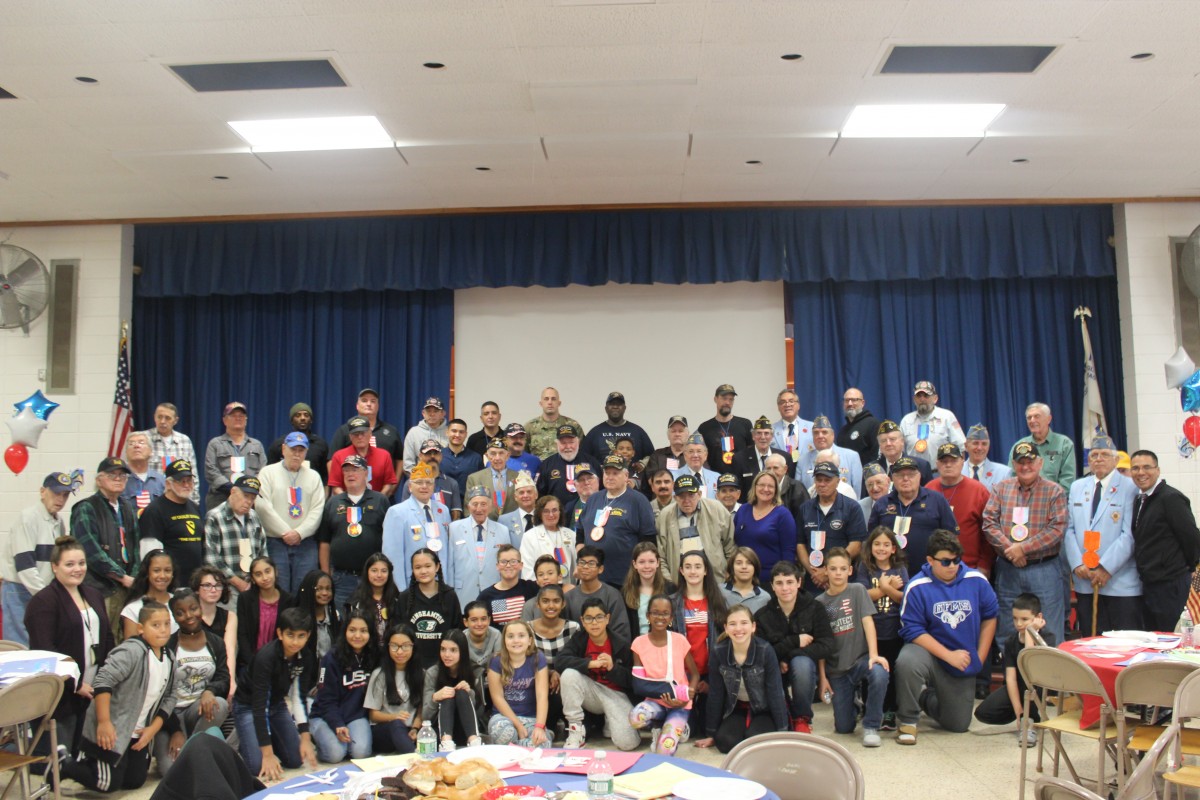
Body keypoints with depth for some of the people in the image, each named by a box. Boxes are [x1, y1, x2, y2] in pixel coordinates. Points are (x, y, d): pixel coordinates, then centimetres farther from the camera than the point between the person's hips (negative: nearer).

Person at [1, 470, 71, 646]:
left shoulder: (58, 522, 11)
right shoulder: (28, 517, -12)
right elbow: (24, 564, -18)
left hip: (42, 593, 7)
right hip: (19, 592, -7)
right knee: (21, 647, -7)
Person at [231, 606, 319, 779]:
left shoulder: (306, 658, -15)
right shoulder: (266, 656, -33)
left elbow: (299, 698, -10)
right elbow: (259, 705, -33)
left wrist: (305, 739, -17)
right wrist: (268, 754, -35)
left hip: (277, 704, 5)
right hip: (248, 705, -5)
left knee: (296, 760, -2)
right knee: (258, 766, -18)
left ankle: (271, 737, 24)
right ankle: (242, 742, 13)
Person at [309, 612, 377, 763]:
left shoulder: (374, 658, -1)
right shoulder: (332, 658, -12)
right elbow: (326, 699, -12)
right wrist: (338, 725, -25)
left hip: (357, 716, 2)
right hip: (326, 716, -2)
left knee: (361, 752, -24)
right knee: (336, 754, -26)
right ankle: (318, 739, 7)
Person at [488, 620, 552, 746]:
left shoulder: (538, 659, -5)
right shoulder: (496, 662, -5)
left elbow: (542, 695, -11)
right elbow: (497, 697, -7)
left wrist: (540, 726, -24)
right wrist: (518, 725, -15)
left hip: (531, 718, 0)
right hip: (505, 715, 0)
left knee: (543, 743, -31)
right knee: (501, 728, -37)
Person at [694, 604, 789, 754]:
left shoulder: (765, 651, -22)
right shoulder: (718, 652, -16)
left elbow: (775, 692, -17)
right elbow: (715, 694, -8)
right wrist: (712, 734, -3)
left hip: (764, 709, -2)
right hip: (736, 708, 2)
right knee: (725, 742, -23)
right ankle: (744, 728, 10)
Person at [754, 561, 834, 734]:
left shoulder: (815, 608, -7)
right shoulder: (762, 615, -6)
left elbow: (826, 646, -15)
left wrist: (787, 657, -22)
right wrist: (795, 641, -20)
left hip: (804, 667, 0)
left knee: (801, 661, -35)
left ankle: (802, 719, -14)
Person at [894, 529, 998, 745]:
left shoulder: (976, 581, -7)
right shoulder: (918, 587, -17)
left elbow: (989, 617, 4)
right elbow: (913, 631, -17)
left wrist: (979, 657, 0)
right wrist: (949, 655, -22)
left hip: (963, 663, 4)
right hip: (929, 652, -3)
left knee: (958, 724, 9)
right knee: (906, 663, -39)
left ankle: (927, 698, 42)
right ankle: (907, 720, -12)